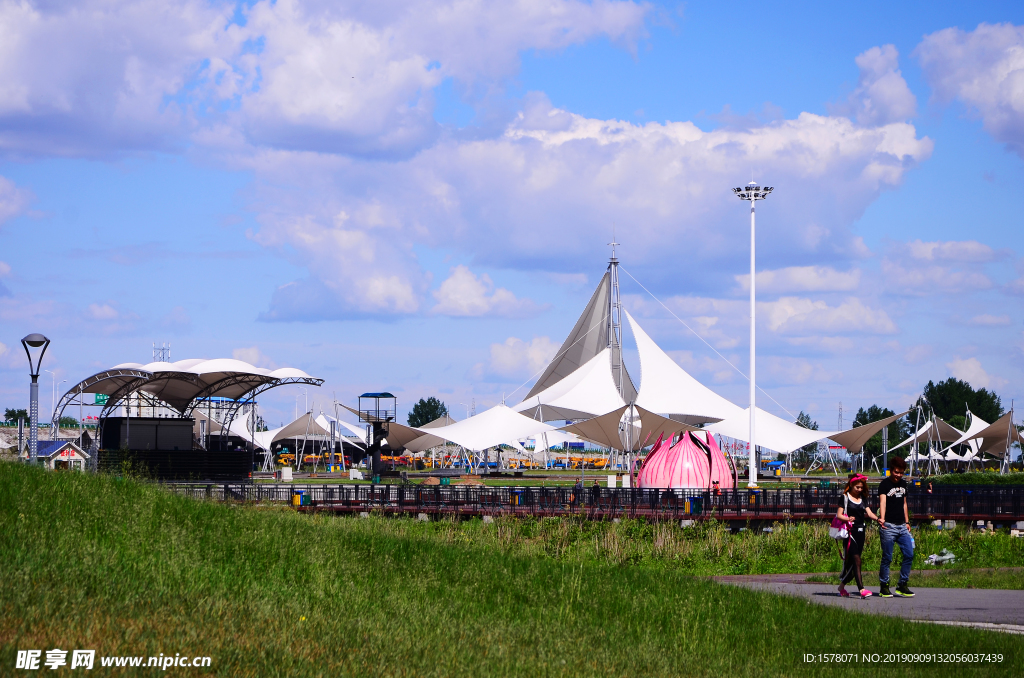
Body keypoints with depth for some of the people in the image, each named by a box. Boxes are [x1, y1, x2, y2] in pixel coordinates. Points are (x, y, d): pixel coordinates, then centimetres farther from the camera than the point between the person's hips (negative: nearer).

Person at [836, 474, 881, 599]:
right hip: (850, 531, -6)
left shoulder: (863, 499, 16)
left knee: (852, 562, 8)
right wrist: (848, 519, -25)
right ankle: (862, 590, -23)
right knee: (856, 560, -16)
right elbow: (839, 514, -5)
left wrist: (878, 519, -14)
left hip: (860, 532, 6)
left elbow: (869, 512, 5)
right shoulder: (845, 497, 0)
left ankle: (842, 586, 25)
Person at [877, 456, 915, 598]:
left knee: (909, 554, 1)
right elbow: (882, 501, -23)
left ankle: (902, 586, 10)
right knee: (887, 558, -3)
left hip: (902, 526, 6)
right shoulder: (885, 484, -7)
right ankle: (884, 587, 6)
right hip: (889, 526, -6)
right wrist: (882, 518, -39)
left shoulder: (903, 484, 14)